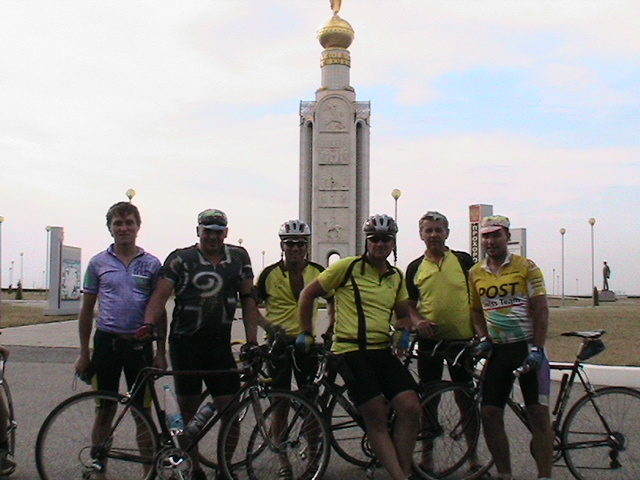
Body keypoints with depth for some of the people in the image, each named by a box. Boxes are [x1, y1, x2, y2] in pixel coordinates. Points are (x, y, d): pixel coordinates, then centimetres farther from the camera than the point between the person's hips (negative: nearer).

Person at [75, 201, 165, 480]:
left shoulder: (151, 264, 3)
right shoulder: (98, 263, 3)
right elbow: (87, 309, 7)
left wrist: (160, 352, 2)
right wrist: (83, 352, 4)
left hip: (139, 343, 0)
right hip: (107, 341, 0)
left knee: (143, 411, 6)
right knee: (105, 409, 7)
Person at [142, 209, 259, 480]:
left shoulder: (239, 257, 10)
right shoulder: (180, 259, 2)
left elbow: (248, 298, 11)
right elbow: (161, 295, -8)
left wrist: (252, 341, 4)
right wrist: (148, 325, -26)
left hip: (220, 343, 2)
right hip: (185, 343, -1)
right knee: (188, 411, 6)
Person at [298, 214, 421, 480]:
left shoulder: (397, 276, 13)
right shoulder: (347, 267, -4)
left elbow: (402, 313, 26)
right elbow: (308, 294, 2)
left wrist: (401, 330, 4)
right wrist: (306, 333, 4)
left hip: (383, 351, 5)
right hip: (350, 351, -5)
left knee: (411, 408, -9)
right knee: (376, 416, -11)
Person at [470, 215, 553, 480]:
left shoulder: (527, 267, -4)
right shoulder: (475, 273, 7)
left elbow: (540, 309, -7)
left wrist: (536, 349, -14)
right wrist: (483, 338, 1)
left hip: (528, 347, -4)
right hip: (498, 350, 4)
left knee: (538, 413, -5)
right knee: (490, 414, 1)